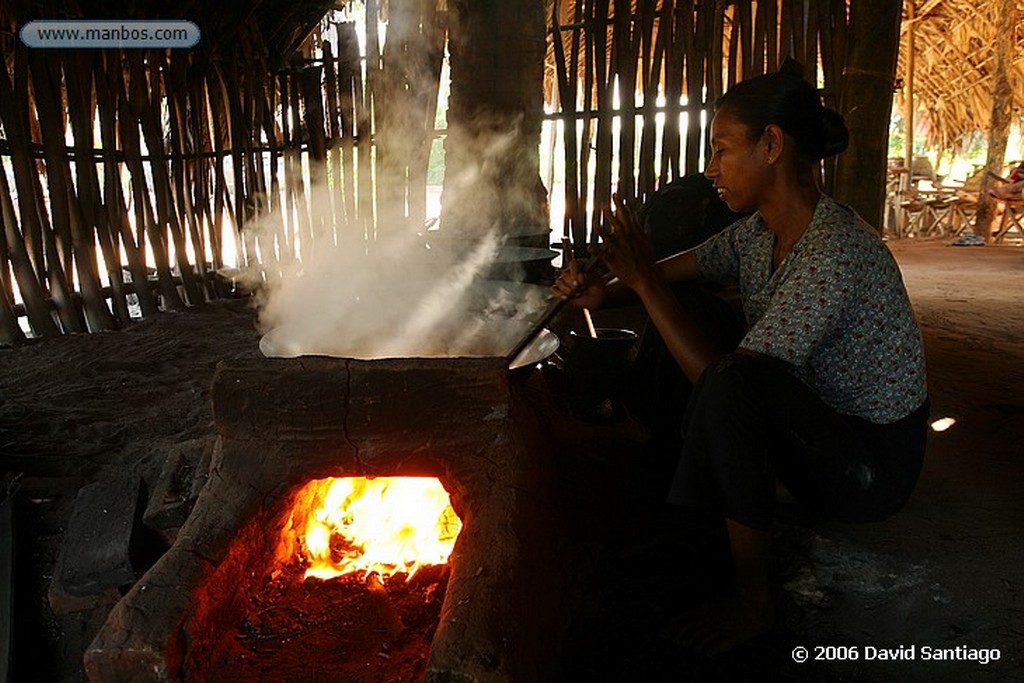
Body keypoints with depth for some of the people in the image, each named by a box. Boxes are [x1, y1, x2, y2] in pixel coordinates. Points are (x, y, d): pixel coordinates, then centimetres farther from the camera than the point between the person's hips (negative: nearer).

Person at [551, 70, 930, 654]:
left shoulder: (834, 252, -29)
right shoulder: (759, 232, -1)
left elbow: (726, 378, -29)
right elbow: (670, 275, 9)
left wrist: (646, 283, -25)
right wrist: (605, 293, -11)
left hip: (873, 463, -8)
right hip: (814, 428, 9)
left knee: (732, 380, -34)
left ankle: (752, 599, -13)